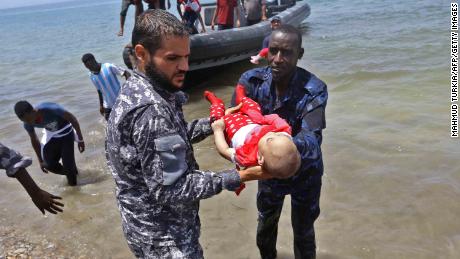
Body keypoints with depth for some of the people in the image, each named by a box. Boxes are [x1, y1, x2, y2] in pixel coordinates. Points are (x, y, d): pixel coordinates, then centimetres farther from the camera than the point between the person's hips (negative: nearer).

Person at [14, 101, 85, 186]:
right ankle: (70, 173, 24)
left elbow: (72, 119, -23)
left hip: (65, 133, -4)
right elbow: (34, 140, -1)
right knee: (49, 164, -3)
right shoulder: (28, 124, -21)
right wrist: (41, 160, 7)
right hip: (51, 135, 4)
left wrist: (80, 139, -16)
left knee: (68, 165, -10)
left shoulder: (51, 109, -38)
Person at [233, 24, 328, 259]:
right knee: (265, 225, 24)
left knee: (303, 231, 15)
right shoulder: (251, 81, -18)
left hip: (304, 172, -3)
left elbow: (311, 136, -39)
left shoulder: (314, 89, -27)